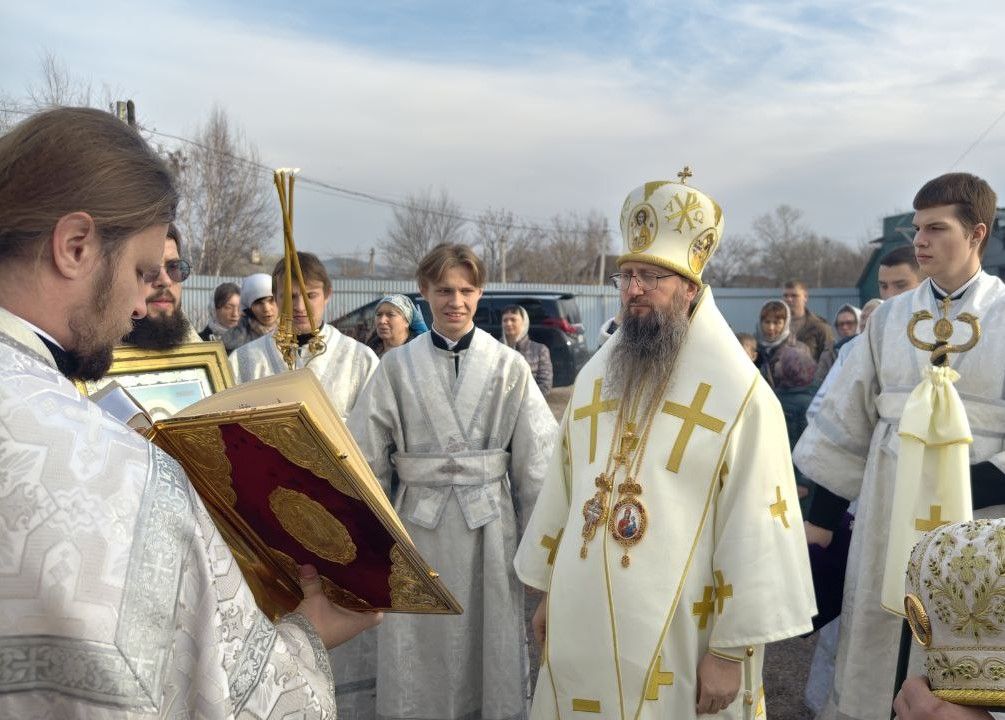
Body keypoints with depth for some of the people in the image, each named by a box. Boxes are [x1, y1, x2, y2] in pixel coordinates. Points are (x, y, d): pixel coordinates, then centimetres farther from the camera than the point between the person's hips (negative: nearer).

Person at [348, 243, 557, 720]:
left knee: (490, 644, 9)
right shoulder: (396, 367, 0)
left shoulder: (509, 367, -2)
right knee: (419, 657, 9)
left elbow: (535, 464, 0)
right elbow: (365, 457, 3)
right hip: (418, 524, 1)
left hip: (490, 524, 0)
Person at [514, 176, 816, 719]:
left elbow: (753, 530, -11)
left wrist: (732, 649, -12)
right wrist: (548, 591, 14)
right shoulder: (595, 376, 6)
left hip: (675, 635, -5)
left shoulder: (738, 392, -10)